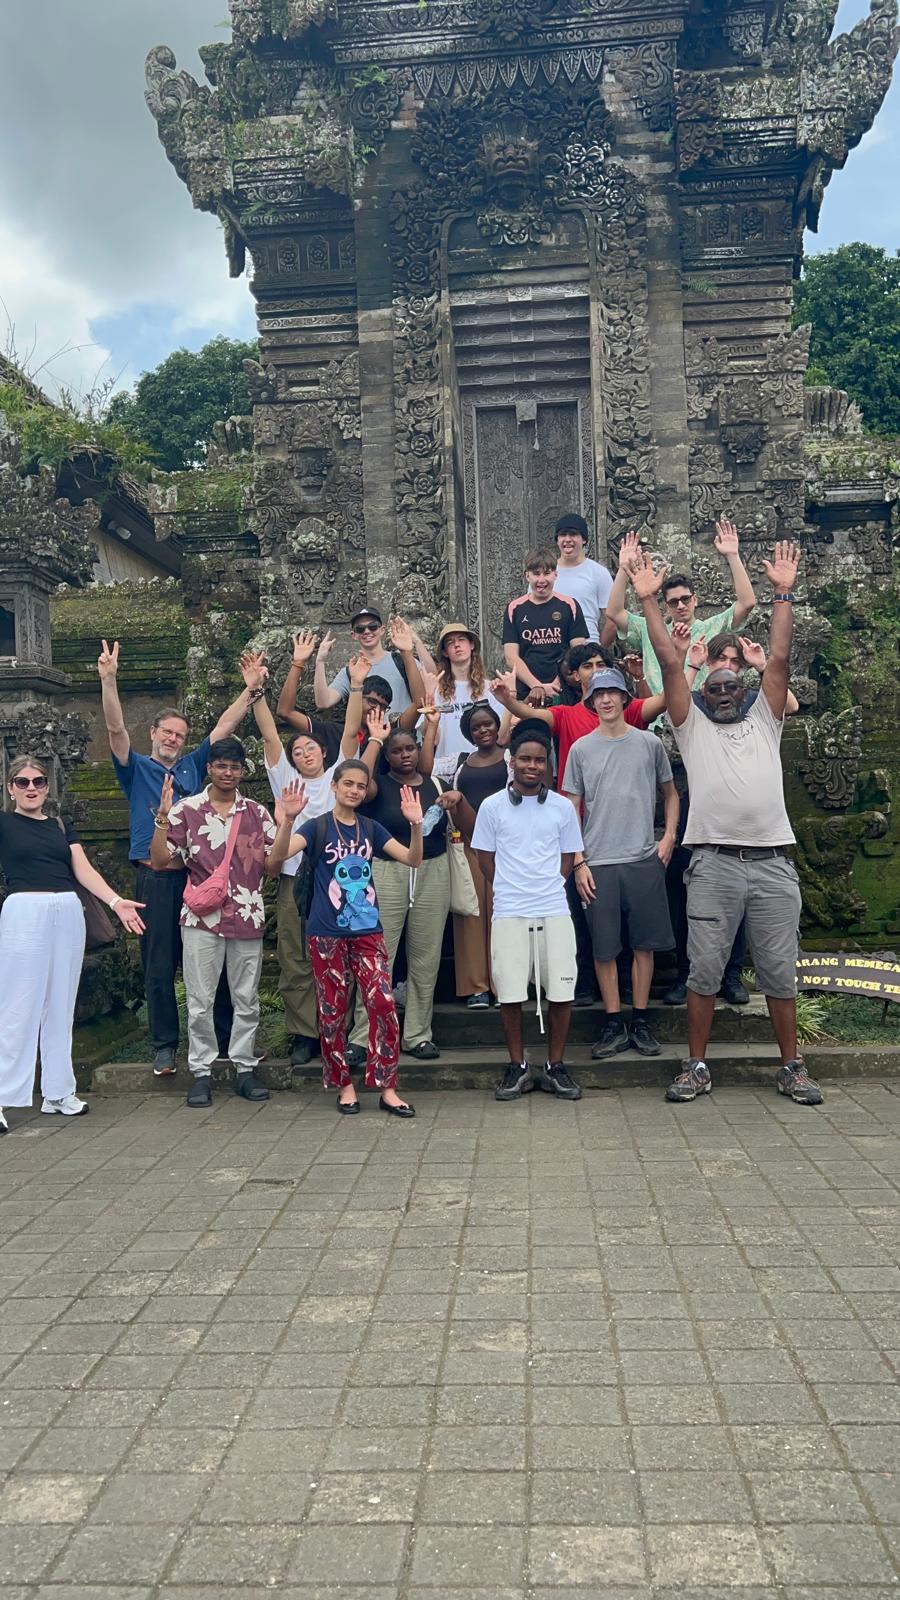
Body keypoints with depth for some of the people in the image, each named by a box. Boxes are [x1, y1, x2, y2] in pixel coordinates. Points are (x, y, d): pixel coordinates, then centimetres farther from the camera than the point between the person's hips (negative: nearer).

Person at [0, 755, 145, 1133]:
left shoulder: (61, 827, 16)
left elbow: (84, 870, 5)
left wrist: (115, 901, -7)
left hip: (68, 914, 4)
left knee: (61, 1006, 8)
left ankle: (58, 1093, 16)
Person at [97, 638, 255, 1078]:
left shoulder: (194, 766, 14)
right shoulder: (137, 769, 7)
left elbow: (225, 726, 11)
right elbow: (116, 728, -7)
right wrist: (108, 680, -20)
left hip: (198, 874, 2)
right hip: (155, 879, -2)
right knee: (159, 967, 3)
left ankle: (227, 1036, 15)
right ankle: (165, 1046, 13)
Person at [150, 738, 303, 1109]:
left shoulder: (257, 812, 8)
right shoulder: (186, 810, 2)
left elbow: (273, 863, 3)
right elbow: (160, 862, -1)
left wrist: (287, 820, -5)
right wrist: (162, 817, -12)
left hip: (248, 919, 2)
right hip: (202, 918, -2)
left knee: (247, 1000, 8)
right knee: (200, 1001, 2)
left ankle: (245, 1069, 18)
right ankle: (201, 1073, 12)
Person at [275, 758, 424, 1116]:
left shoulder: (370, 828, 8)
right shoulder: (318, 827, -2)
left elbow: (413, 860, 1)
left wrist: (416, 824, -15)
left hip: (367, 931, 2)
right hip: (327, 935, -2)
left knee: (383, 1004, -8)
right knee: (332, 1011, 4)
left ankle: (387, 1089, 0)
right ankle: (344, 1086, 20)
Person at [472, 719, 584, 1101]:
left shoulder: (562, 807, 6)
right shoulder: (492, 806, 2)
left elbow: (567, 858, 12)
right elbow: (485, 857, 8)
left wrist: (546, 887, 1)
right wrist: (510, 890, 2)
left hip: (554, 911, 1)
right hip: (509, 913, -1)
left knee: (561, 991, 1)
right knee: (510, 994, 1)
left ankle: (556, 1066, 15)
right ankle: (517, 1067, 15)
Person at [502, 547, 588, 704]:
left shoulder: (569, 606, 7)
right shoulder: (514, 609, 9)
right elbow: (511, 657, 2)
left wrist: (559, 684, -10)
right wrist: (537, 686, -9)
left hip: (563, 693, 0)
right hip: (526, 695, 1)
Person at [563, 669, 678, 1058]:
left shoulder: (649, 743, 6)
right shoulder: (581, 749, 5)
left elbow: (670, 793, 16)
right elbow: (572, 810, 6)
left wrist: (669, 836, 1)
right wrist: (578, 863, 0)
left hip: (644, 859, 0)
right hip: (598, 862, 0)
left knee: (644, 943, 5)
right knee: (604, 948, 3)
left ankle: (640, 1022, 16)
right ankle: (614, 1025, 14)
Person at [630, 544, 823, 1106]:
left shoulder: (765, 721, 16)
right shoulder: (693, 726, 13)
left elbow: (779, 660, 8)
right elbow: (671, 664, 6)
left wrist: (783, 593, 3)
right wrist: (649, 600, 1)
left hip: (772, 864, 1)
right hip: (714, 864, -1)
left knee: (780, 972, 7)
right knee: (704, 970, 2)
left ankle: (792, 1068, 18)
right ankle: (697, 1068, 12)